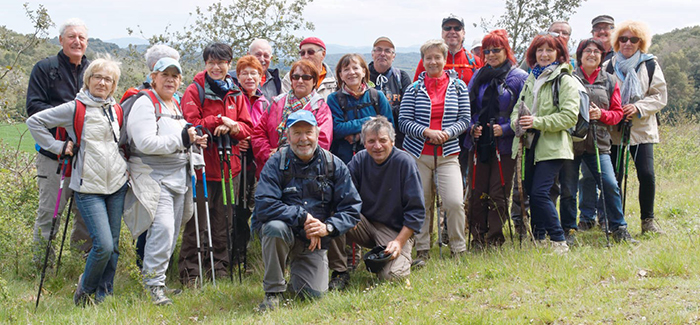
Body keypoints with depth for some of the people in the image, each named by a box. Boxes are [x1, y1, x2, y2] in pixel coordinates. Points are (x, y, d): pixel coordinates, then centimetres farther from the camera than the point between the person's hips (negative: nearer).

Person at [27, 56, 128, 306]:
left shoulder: (116, 110, 11)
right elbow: (34, 122, 0)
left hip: (117, 184, 5)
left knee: (113, 245, 6)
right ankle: (85, 289, 10)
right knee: (103, 245, -14)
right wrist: (59, 146, -3)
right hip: (88, 188, -5)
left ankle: (104, 295, 19)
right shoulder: (74, 109, -4)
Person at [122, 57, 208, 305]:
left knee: (172, 233, 9)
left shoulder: (176, 105, 18)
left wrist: (194, 141, 8)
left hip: (178, 177, 9)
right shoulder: (145, 103, -9)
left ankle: (158, 278, 18)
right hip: (153, 177, -9)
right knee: (162, 229, -19)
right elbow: (146, 143, -20)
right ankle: (154, 284, -15)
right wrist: (182, 139, -20)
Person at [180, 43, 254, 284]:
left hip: (229, 166, 5)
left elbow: (247, 127, 8)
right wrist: (219, 120, -14)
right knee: (197, 223, -4)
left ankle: (220, 269, 20)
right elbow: (190, 124, -12)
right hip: (202, 165, -5)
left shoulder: (236, 94, 13)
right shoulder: (194, 91, -2)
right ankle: (189, 273, 3)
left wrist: (231, 127, -12)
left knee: (223, 223, 10)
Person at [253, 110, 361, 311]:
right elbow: (264, 206, -21)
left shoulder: (334, 166, -2)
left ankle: (297, 281, 28)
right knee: (275, 227, -37)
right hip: (285, 233, -2)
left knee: (314, 295, -11)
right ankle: (273, 291, -17)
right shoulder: (276, 164, -10)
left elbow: (352, 208, -3)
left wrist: (328, 227, -20)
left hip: (314, 241, 2)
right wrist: (303, 217, -24)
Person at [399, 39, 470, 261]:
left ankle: (458, 248, 5)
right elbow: (404, 121, 0)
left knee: (454, 201, -13)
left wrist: (448, 133, -13)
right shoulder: (413, 89, 4)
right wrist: (427, 132, -16)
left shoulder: (459, 87, 6)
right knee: (420, 203, 4)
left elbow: (464, 119, 6)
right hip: (418, 153, 0)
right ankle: (422, 249, 19)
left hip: (448, 153, 0)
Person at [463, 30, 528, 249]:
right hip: (478, 143, 4)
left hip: (504, 143, -4)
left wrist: (505, 129, -15)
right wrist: (471, 127, 0)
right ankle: (477, 237, 12)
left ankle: (495, 238, 8)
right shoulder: (478, 76, 14)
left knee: (498, 193, -3)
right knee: (477, 192, 3)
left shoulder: (519, 77, 0)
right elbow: (468, 107, 19)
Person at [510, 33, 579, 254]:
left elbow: (569, 116, -13)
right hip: (530, 144, 7)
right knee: (530, 192, 8)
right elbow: (518, 107, 22)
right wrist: (516, 121, -2)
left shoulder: (565, 80, -4)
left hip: (552, 146, -7)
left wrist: (538, 122, -19)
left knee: (540, 193, -15)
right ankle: (538, 239, 20)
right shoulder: (531, 79, 18)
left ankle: (559, 242, -7)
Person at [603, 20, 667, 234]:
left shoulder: (650, 65, 4)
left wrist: (638, 108, -13)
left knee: (647, 175, -8)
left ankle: (648, 220, 8)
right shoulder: (608, 67, 4)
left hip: (642, 130, 0)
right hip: (614, 130, 0)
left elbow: (660, 96, 2)